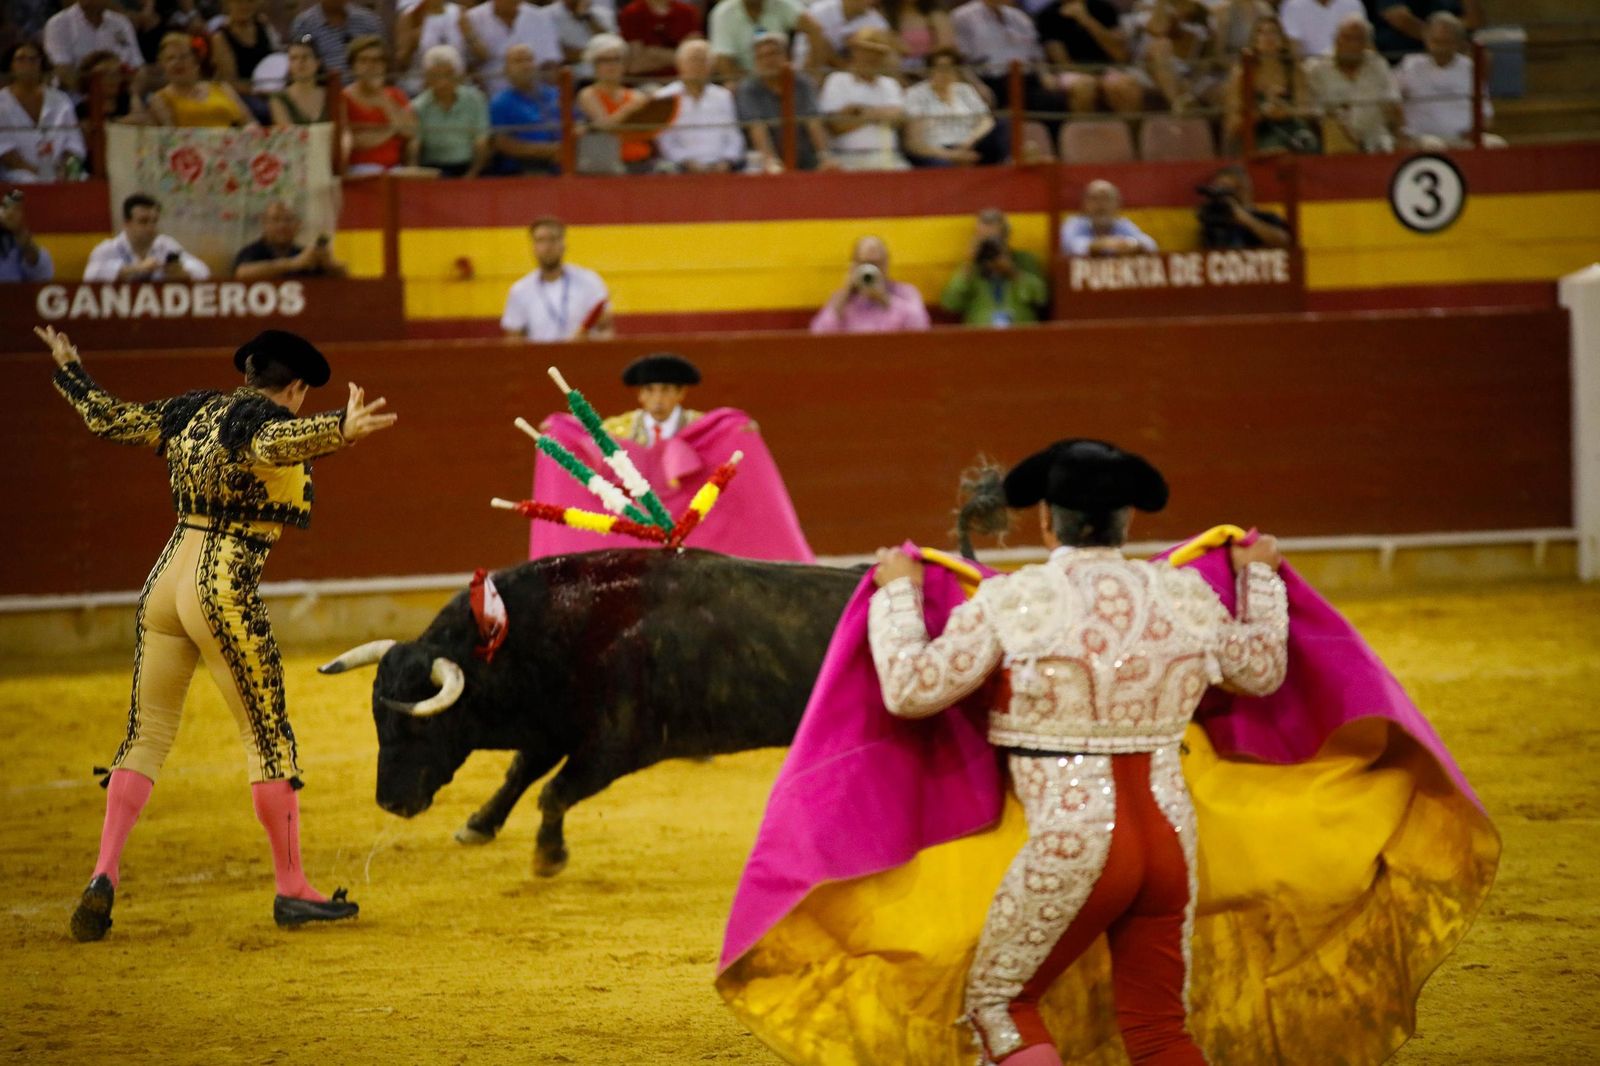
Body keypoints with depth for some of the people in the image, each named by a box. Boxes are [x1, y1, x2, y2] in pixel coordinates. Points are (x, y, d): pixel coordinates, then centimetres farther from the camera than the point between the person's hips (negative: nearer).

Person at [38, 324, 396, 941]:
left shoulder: (194, 411, 14)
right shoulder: (267, 418, -6)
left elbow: (108, 419, 21)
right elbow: (267, 445, -31)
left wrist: (69, 370, 38)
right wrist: (339, 431, -45)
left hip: (164, 583, 7)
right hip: (225, 591, -7)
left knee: (147, 733, 13)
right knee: (268, 736, 2)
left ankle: (104, 875, 0)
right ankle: (291, 890, 6)